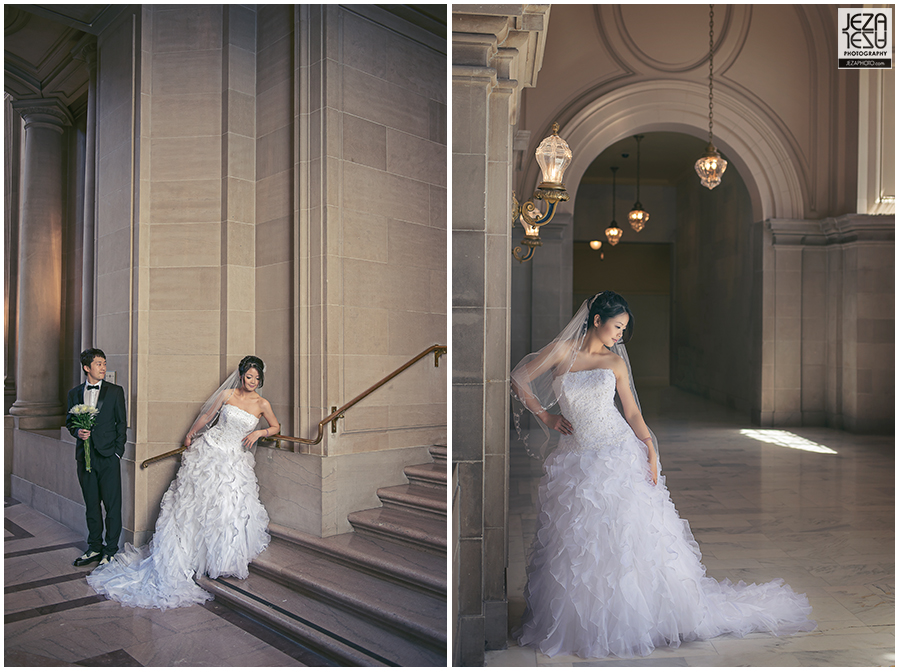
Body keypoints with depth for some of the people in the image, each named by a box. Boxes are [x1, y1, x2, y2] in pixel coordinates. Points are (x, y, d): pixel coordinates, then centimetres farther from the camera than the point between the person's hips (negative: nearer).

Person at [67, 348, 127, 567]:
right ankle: (95, 548, 24)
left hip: (108, 456, -3)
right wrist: (77, 432, -7)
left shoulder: (115, 391, 2)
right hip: (85, 457, 3)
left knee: (113, 505, -1)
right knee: (91, 505, 12)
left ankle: (111, 550, 9)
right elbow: (69, 422, 16)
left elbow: (121, 423, 2)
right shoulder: (74, 393, 10)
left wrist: (118, 451, -4)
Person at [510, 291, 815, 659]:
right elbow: (518, 380, 2)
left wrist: (650, 449, -8)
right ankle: (580, 622, 23)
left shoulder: (615, 361, 5)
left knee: (630, 538, 1)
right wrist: (545, 416, 2)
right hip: (576, 461, -1)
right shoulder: (563, 349, -1)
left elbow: (632, 412, 5)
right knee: (577, 546, 6)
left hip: (620, 457, 1)